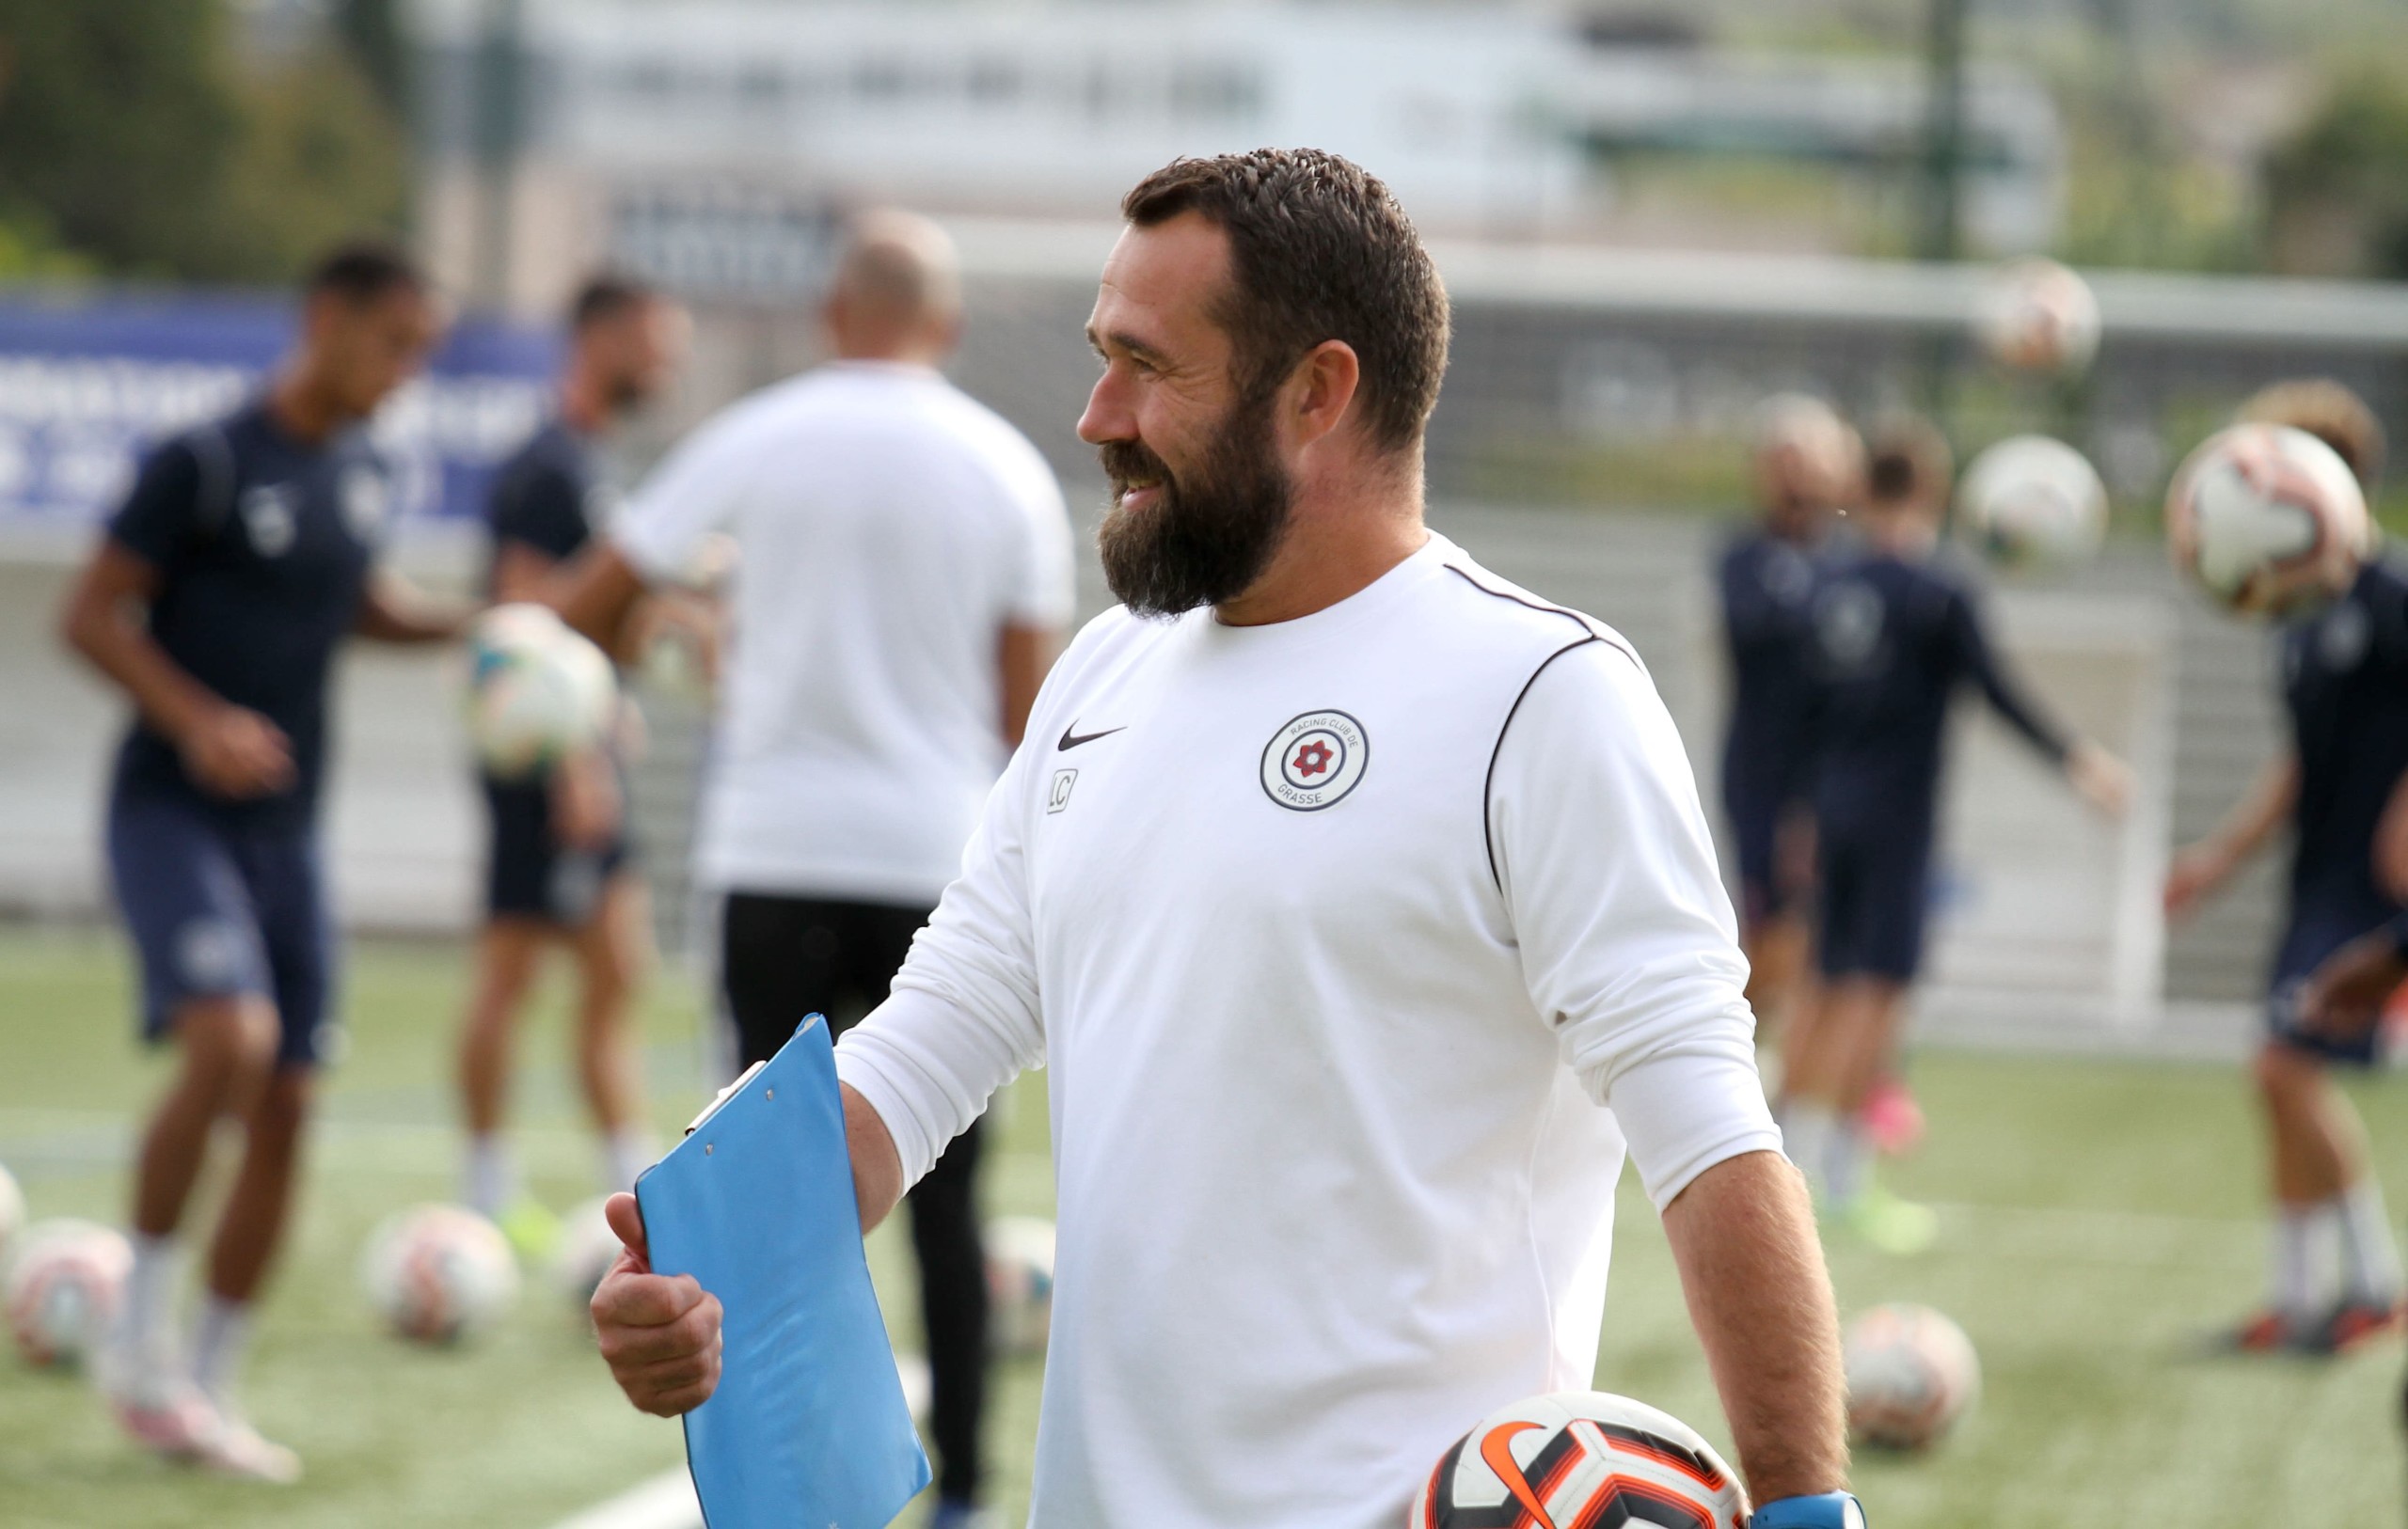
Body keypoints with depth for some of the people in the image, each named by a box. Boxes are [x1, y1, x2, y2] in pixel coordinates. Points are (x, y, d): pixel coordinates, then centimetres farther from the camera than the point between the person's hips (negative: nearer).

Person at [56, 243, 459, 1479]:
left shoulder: (361, 475, 9)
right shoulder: (206, 464, -12)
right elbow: (92, 614, -11)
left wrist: (468, 628, 10)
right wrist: (196, 721, -24)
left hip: (285, 827, 7)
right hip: (173, 809, -7)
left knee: (284, 1107, 3)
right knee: (227, 1038, -27)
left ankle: (208, 1389, 15)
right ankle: (142, 1332, -11)